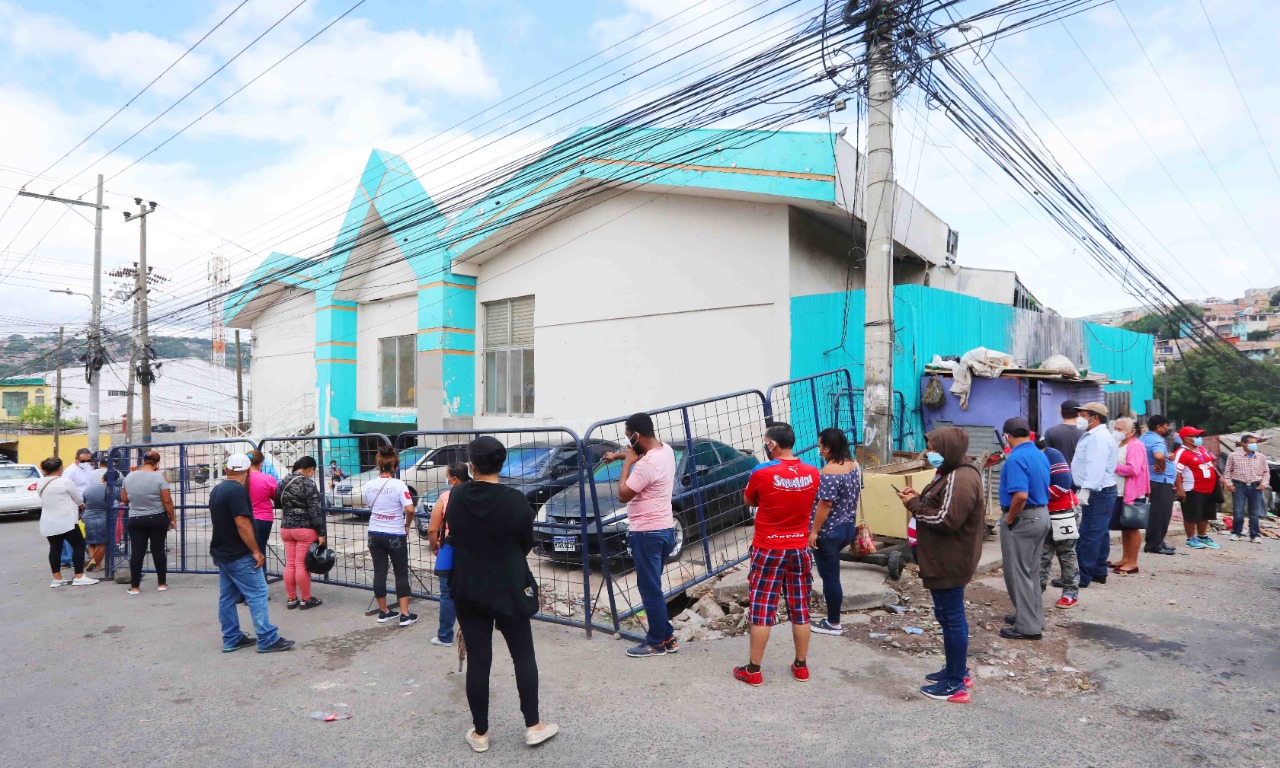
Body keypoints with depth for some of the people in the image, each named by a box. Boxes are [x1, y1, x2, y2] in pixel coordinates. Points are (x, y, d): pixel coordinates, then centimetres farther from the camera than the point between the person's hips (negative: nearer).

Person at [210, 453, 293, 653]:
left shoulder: (216, 490, 10)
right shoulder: (238, 490, -20)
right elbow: (242, 524, -23)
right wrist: (256, 551, -20)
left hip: (221, 553, 10)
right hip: (239, 556, -10)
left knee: (227, 597, 13)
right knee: (257, 594, -6)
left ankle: (231, 639, 19)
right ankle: (267, 640, -5)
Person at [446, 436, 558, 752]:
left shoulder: (455, 497, -7)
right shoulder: (515, 500, -15)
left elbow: (453, 538, 7)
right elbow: (527, 544, -2)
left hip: (467, 590, 2)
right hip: (509, 589, -2)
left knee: (477, 660, 9)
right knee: (523, 655, 12)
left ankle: (480, 732, 20)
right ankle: (533, 726, 18)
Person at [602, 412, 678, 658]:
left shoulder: (647, 464, -24)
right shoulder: (665, 449, 5)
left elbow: (623, 494, -15)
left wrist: (627, 462, -9)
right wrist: (618, 455, 29)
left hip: (648, 533, -10)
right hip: (664, 529, 10)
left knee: (650, 590, 2)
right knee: (653, 587, 18)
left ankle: (657, 643, 12)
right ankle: (667, 637, 24)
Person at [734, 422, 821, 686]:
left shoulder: (762, 473, -17)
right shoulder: (813, 473, -4)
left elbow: (748, 502, 0)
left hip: (768, 550, -4)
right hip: (800, 549, 4)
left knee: (762, 609, 4)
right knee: (800, 609, 14)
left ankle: (753, 670, 12)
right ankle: (801, 666, 24)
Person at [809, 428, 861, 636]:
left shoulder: (830, 472, -24)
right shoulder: (855, 465, 4)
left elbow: (825, 504, -25)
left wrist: (814, 531, -18)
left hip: (828, 532, -8)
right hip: (848, 528, 9)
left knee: (830, 575, 3)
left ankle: (833, 624, 13)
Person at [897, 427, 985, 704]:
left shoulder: (960, 480, -22)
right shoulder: (953, 473, 12)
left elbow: (946, 520, -27)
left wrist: (913, 505, -16)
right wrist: (920, 499, 1)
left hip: (948, 563, -11)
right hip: (944, 560, 11)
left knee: (951, 618, -1)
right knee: (950, 615, 20)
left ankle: (955, 685, 10)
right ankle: (956, 670, 34)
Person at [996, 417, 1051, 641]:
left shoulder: (1016, 458, -21)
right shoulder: (1041, 455, 7)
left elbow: (1021, 495, -30)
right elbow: (1042, 489, 15)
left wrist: (1008, 520, -18)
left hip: (1022, 519, -9)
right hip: (1042, 515, 9)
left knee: (1018, 573, 1)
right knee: (1031, 571, 20)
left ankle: (1028, 627, 7)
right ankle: (1033, 616, 31)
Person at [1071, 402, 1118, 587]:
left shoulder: (1099, 437, -16)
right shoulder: (1095, 435, 18)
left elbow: (1096, 467, -28)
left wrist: (1086, 489, -35)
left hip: (1098, 493, -11)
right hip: (1102, 492, 11)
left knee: (1088, 536, -9)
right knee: (1100, 534, 15)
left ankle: (1083, 577, -6)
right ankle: (1099, 572, 23)